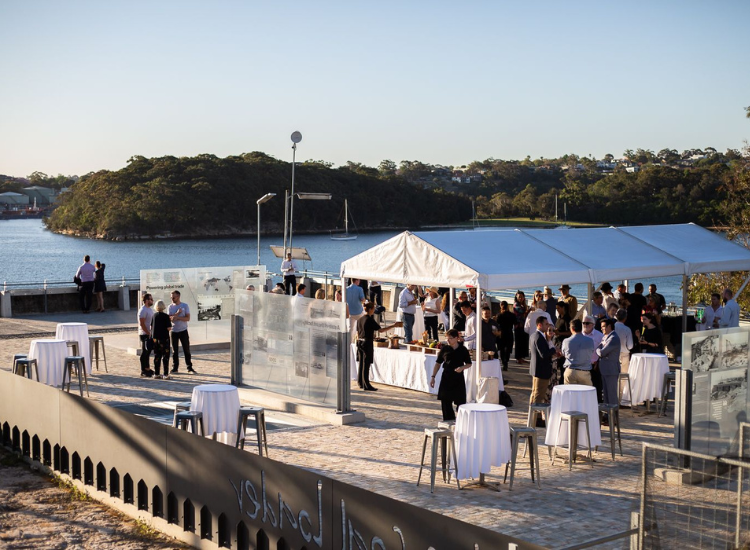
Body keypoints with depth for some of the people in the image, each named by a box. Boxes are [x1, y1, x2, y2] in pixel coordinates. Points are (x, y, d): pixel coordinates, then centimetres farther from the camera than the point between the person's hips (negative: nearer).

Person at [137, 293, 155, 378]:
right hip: (144, 334, -9)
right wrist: (148, 333, -19)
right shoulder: (143, 310, -16)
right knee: (145, 352, -5)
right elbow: (142, 324, -20)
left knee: (148, 352, 13)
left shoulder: (150, 309, 14)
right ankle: (143, 371, -1)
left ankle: (147, 368, 21)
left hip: (150, 334, 9)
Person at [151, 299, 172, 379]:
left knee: (157, 356, 12)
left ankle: (157, 373, 15)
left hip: (155, 338, 5)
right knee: (165, 356, 0)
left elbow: (151, 327, 9)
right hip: (164, 338, -5)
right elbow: (168, 328, -15)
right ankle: (166, 374, -2)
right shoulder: (165, 316, -13)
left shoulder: (154, 315, 4)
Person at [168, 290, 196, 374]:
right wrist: (177, 313, -18)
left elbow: (188, 318, -10)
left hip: (183, 331, -2)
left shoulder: (185, 306, -2)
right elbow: (169, 318, -5)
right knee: (175, 351, 5)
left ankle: (190, 368, 4)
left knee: (187, 350, 0)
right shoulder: (170, 306, 4)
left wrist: (178, 317, -23)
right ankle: (175, 368, 12)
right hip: (174, 331, 2)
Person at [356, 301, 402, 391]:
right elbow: (380, 330, -17)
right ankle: (366, 385, -1)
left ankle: (360, 383, 21)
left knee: (361, 363, 13)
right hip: (368, 343, -8)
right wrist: (393, 326, -14)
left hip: (360, 342, 8)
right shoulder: (370, 320, -15)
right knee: (366, 364, -4)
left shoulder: (359, 319, 8)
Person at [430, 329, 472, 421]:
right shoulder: (444, 349, 1)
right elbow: (438, 363, 8)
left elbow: (469, 364, 6)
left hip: (458, 379, -2)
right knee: (445, 402, 3)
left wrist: (462, 367, -15)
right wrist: (433, 377, 3)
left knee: (460, 401, 0)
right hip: (446, 378, 2)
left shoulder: (463, 350, -2)